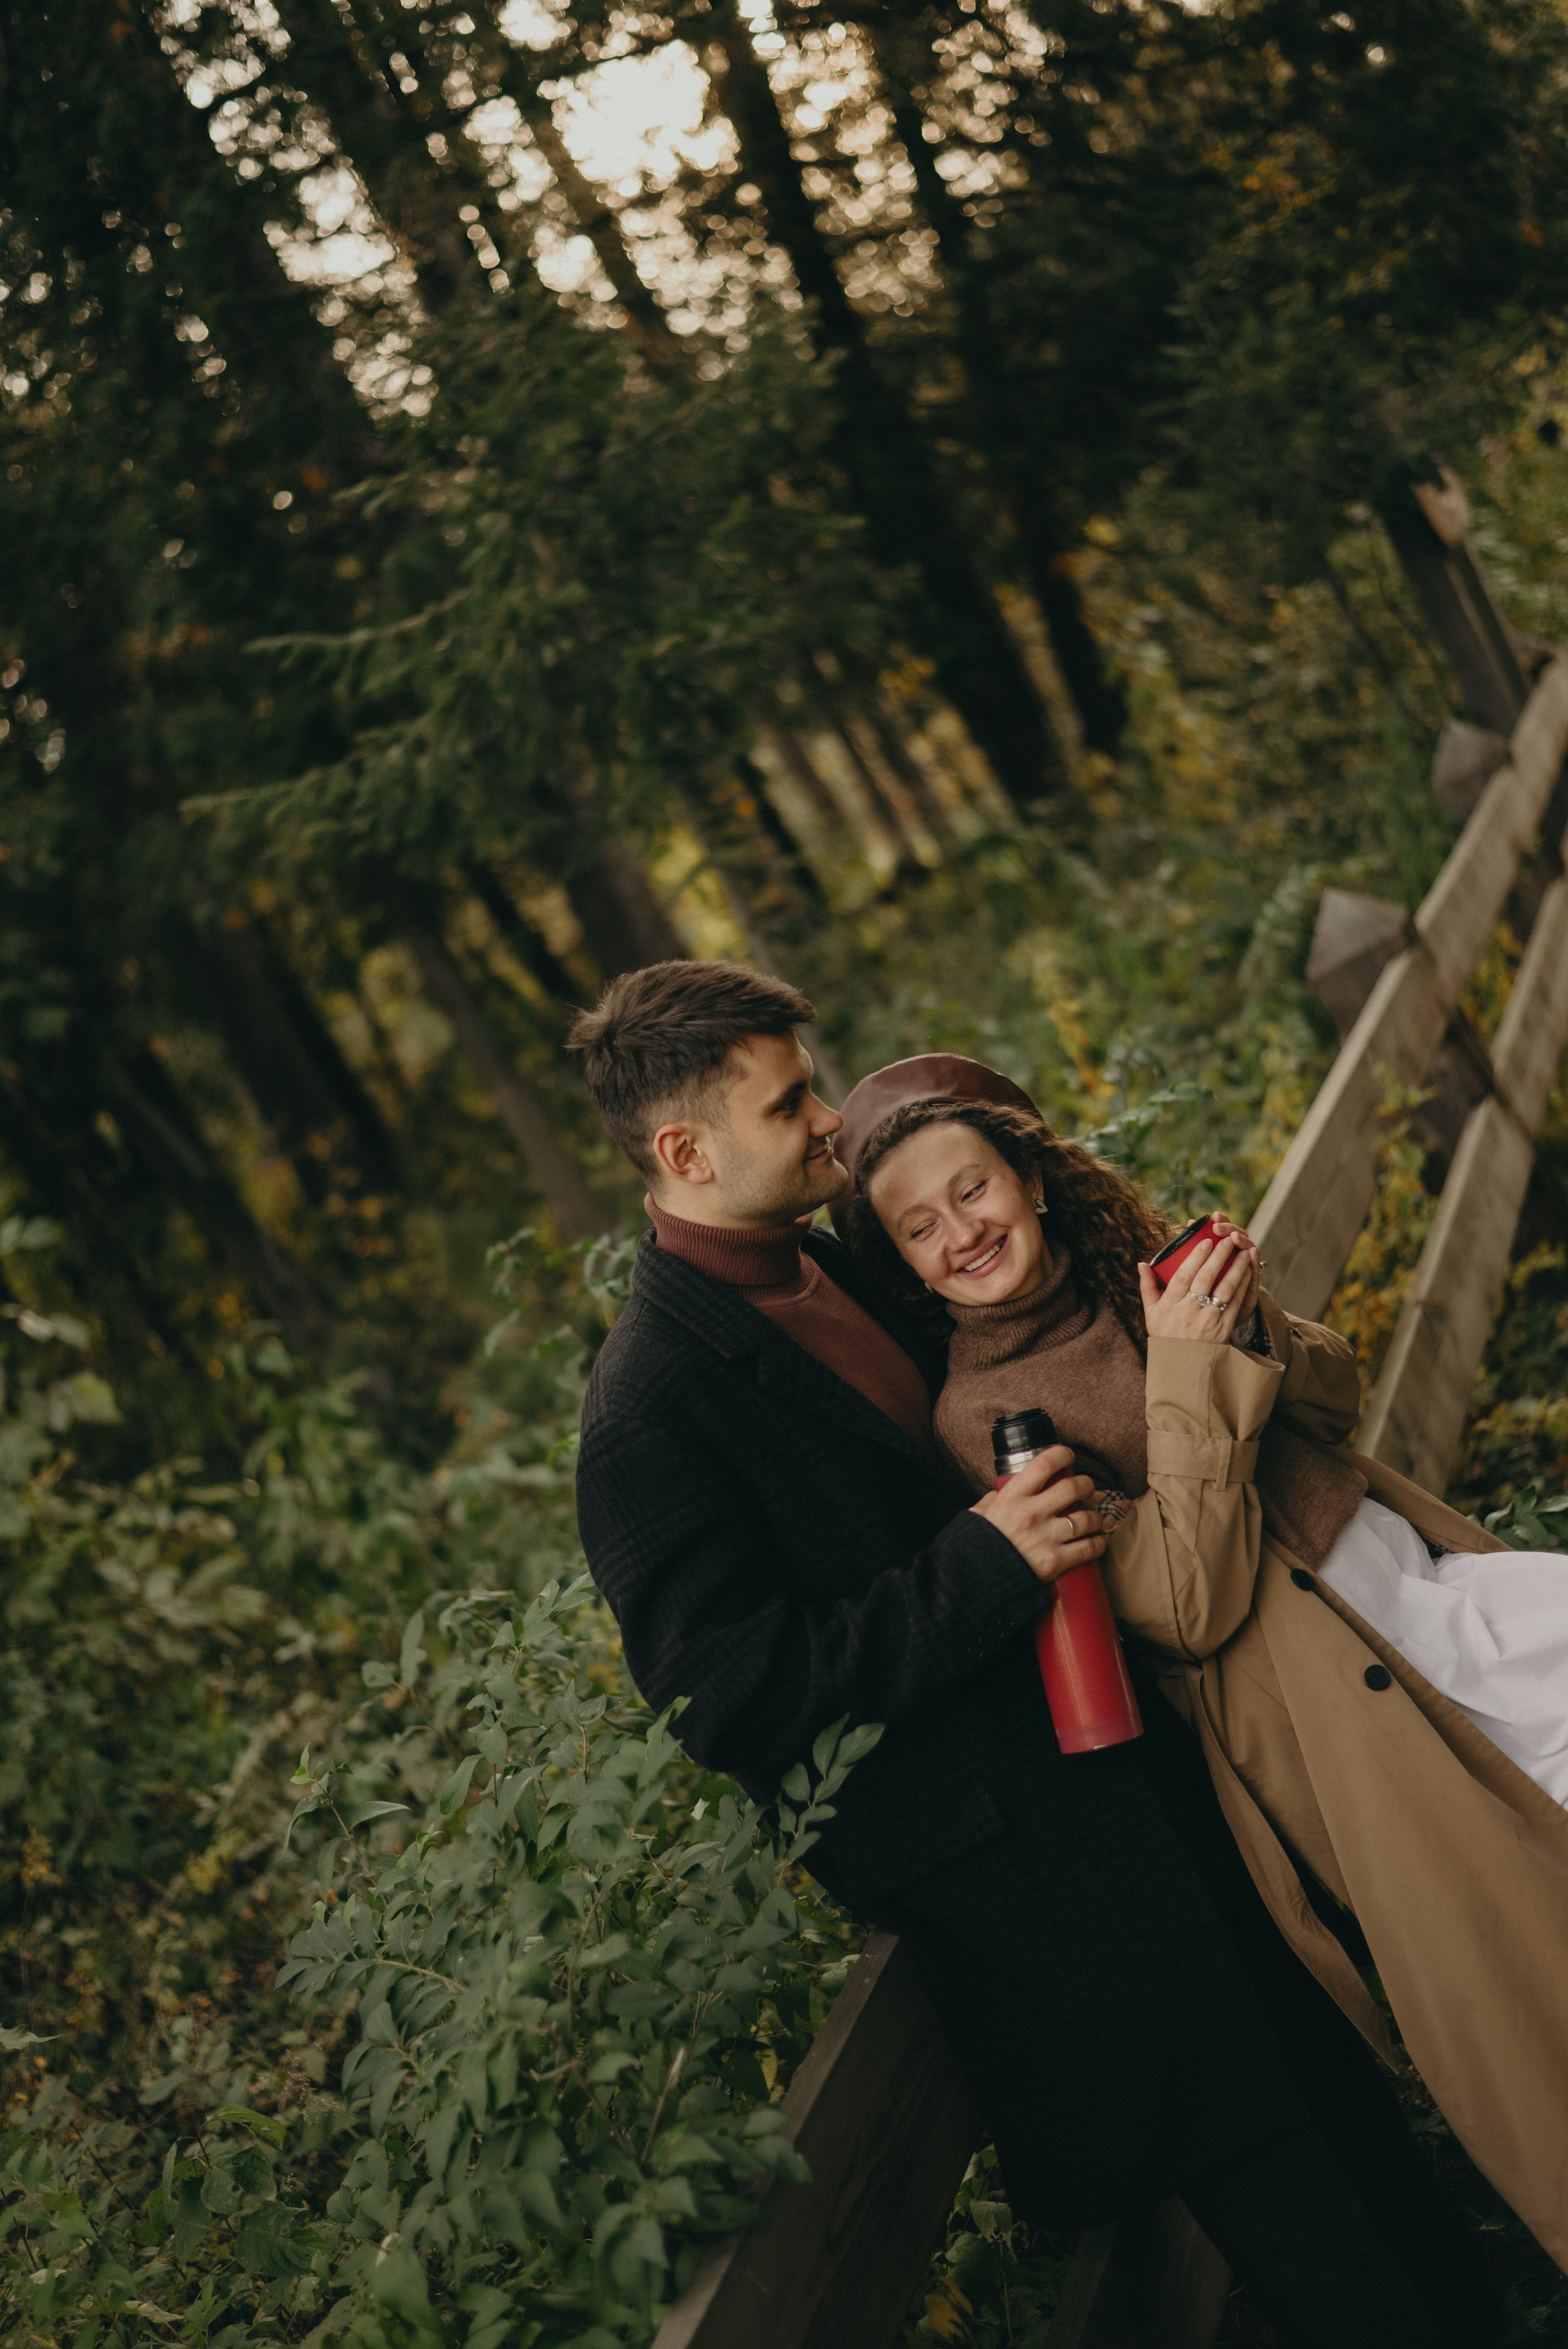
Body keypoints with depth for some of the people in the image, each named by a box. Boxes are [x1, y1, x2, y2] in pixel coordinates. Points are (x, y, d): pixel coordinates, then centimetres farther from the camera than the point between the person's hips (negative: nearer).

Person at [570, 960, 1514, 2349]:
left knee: (1330, 2064, 16)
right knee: (1263, 2161, 1)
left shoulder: (836, 1265, 8)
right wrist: (986, 1562, -25)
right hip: (1005, 1853, -8)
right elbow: (732, 1703, -22)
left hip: (1118, 1749, 8)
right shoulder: (649, 1411, -20)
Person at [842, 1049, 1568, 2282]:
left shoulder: (1131, 1271, 5)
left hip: (1427, 1569, 7)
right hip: (1331, 1685, -7)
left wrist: (1249, 1322, -7)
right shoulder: (982, 1412, -14)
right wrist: (1186, 1372, -19)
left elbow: (1340, 1395, 13)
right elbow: (1193, 1606, -18)